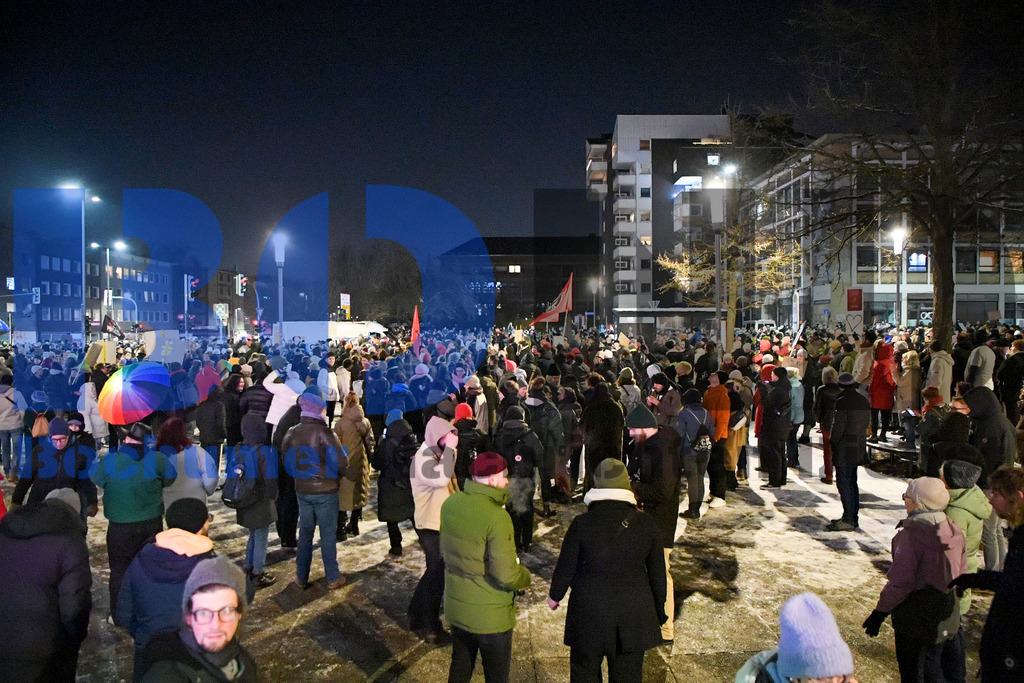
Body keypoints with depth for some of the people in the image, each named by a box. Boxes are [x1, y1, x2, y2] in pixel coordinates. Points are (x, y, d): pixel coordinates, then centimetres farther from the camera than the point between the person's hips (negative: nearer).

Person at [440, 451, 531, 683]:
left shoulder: (450, 504, -6)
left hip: (456, 606, 6)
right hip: (490, 615, -6)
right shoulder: (497, 517, -28)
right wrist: (525, 577, -7)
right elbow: (506, 575, -27)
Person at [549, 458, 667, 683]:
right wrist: (659, 611, 14)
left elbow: (565, 567, -6)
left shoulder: (581, 524, -14)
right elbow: (657, 573, 0)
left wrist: (555, 595, 14)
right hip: (634, 617, 2)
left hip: (588, 614, -2)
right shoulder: (646, 524, -8)